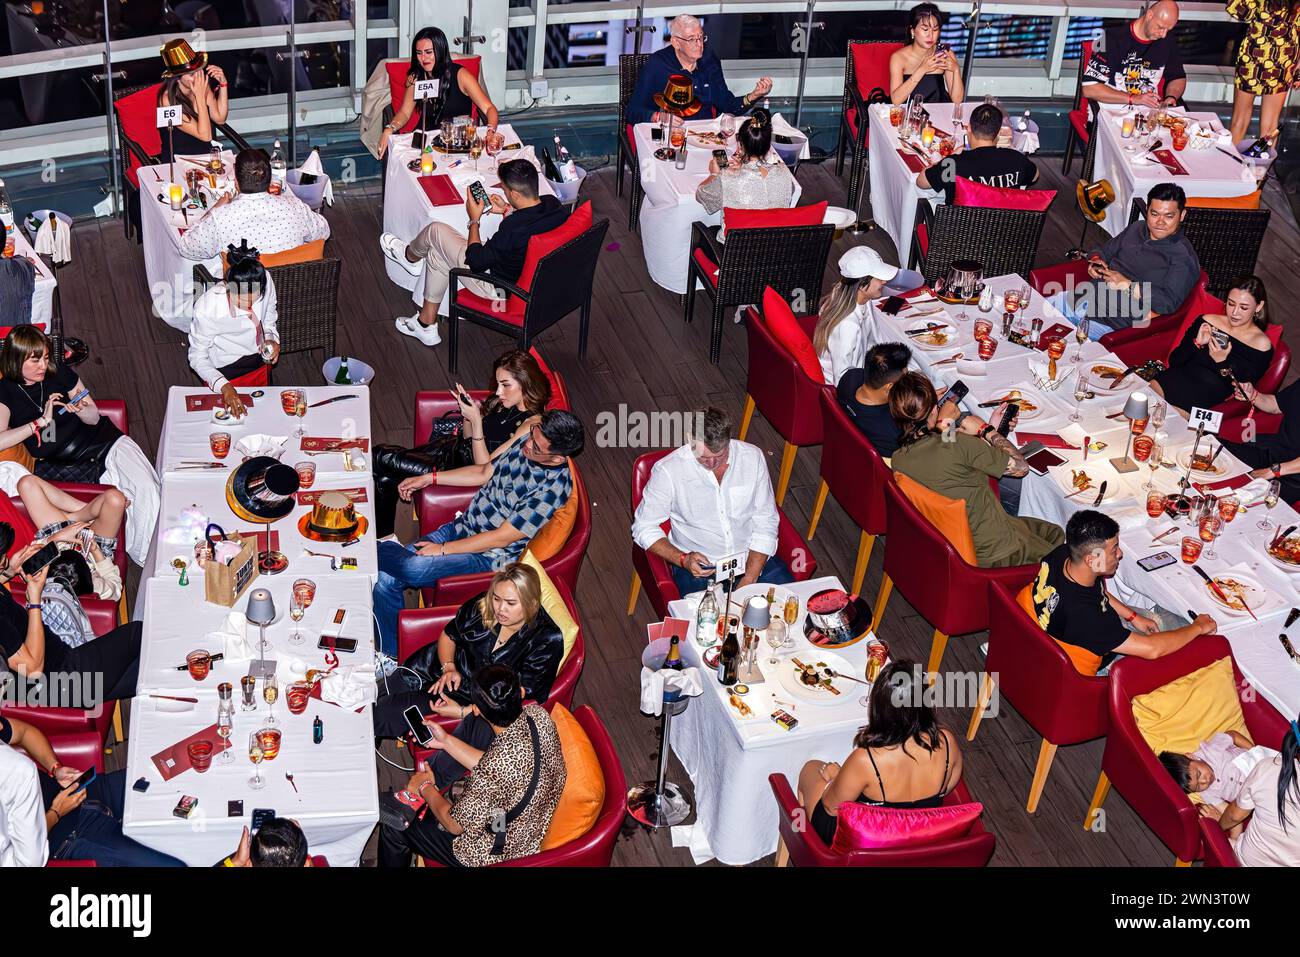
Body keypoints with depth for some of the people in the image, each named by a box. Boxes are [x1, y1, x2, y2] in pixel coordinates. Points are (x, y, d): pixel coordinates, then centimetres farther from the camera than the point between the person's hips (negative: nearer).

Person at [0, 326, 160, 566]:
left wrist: (80, 410, -12)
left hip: (102, 441, 3)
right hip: (57, 463, -3)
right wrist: (42, 421, -17)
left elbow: (94, 418, 11)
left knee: (146, 486, -20)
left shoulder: (59, 373, 6)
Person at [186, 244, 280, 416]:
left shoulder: (265, 281, -25)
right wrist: (224, 386, -38)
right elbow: (198, 358, -23)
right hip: (225, 372, -4)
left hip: (259, 361, 4)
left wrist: (272, 339, -21)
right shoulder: (207, 308, -36)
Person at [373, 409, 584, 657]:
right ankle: (390, 657, 11)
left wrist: (443, 549, -16)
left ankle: (381, 551, 3)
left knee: (413, 568, -30)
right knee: (385, 580, -5)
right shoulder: (526, 443, -3)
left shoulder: (553, 488, -26)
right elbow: (484, 473, 16)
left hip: (489, 556, -7)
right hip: (463, 526, 7)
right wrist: (429, 478, 11)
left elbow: (502, 537, -22)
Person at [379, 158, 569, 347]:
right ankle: (427, 325, 32)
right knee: (437, 254, 19)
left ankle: (410, 256, 40)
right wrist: (508, 211, 3)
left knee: (436, 230, 3)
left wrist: (474, 220, -9)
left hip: (501, 290, -8)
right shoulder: (553, 203, -15)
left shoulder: (513, 229, -37)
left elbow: (476, 262, -21)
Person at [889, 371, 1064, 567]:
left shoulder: (897, 459, -8)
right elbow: (1020, 467, -17)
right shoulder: (958, 446, -31)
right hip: (995, 552, -7)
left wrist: (991, 429, 9)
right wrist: (986, 430, -7)